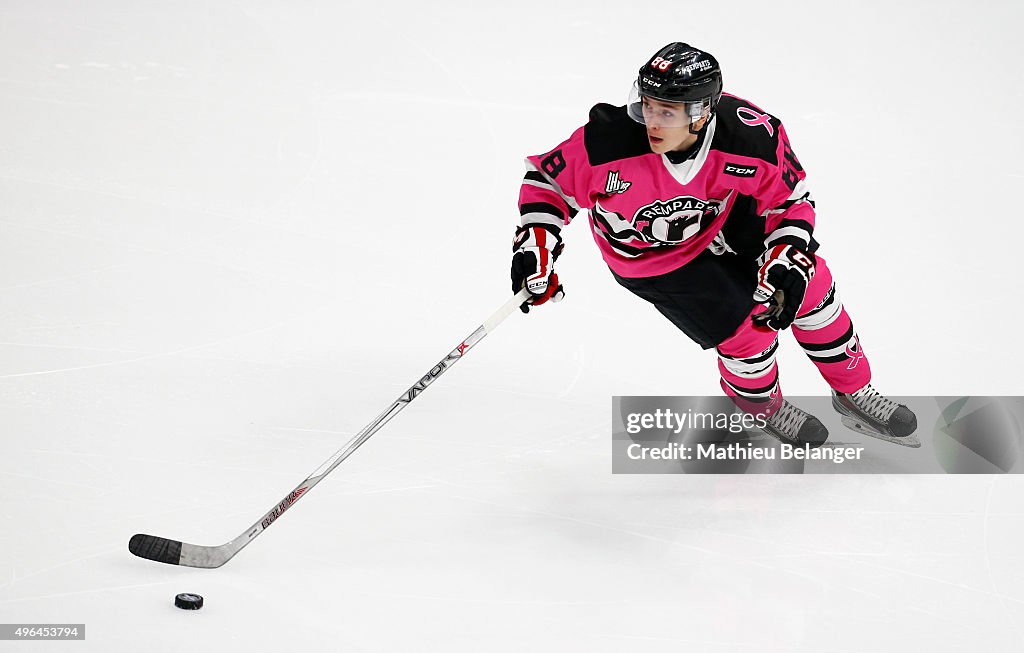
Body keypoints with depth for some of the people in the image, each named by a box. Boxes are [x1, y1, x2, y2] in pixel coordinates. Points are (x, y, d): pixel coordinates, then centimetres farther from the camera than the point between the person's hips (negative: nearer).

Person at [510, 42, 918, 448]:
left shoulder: (755, 137, -31)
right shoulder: (607, 143, -37)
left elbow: (791, 201, -13)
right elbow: (547, 180, -18)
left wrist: (787, 261, -26)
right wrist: (536, 245, -29)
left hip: (723, 216, 3)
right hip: (652, 256, -3)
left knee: (808, 283, 0)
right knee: (746, 328, -9)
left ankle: (853, 393, 24)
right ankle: (762, 407, 26)